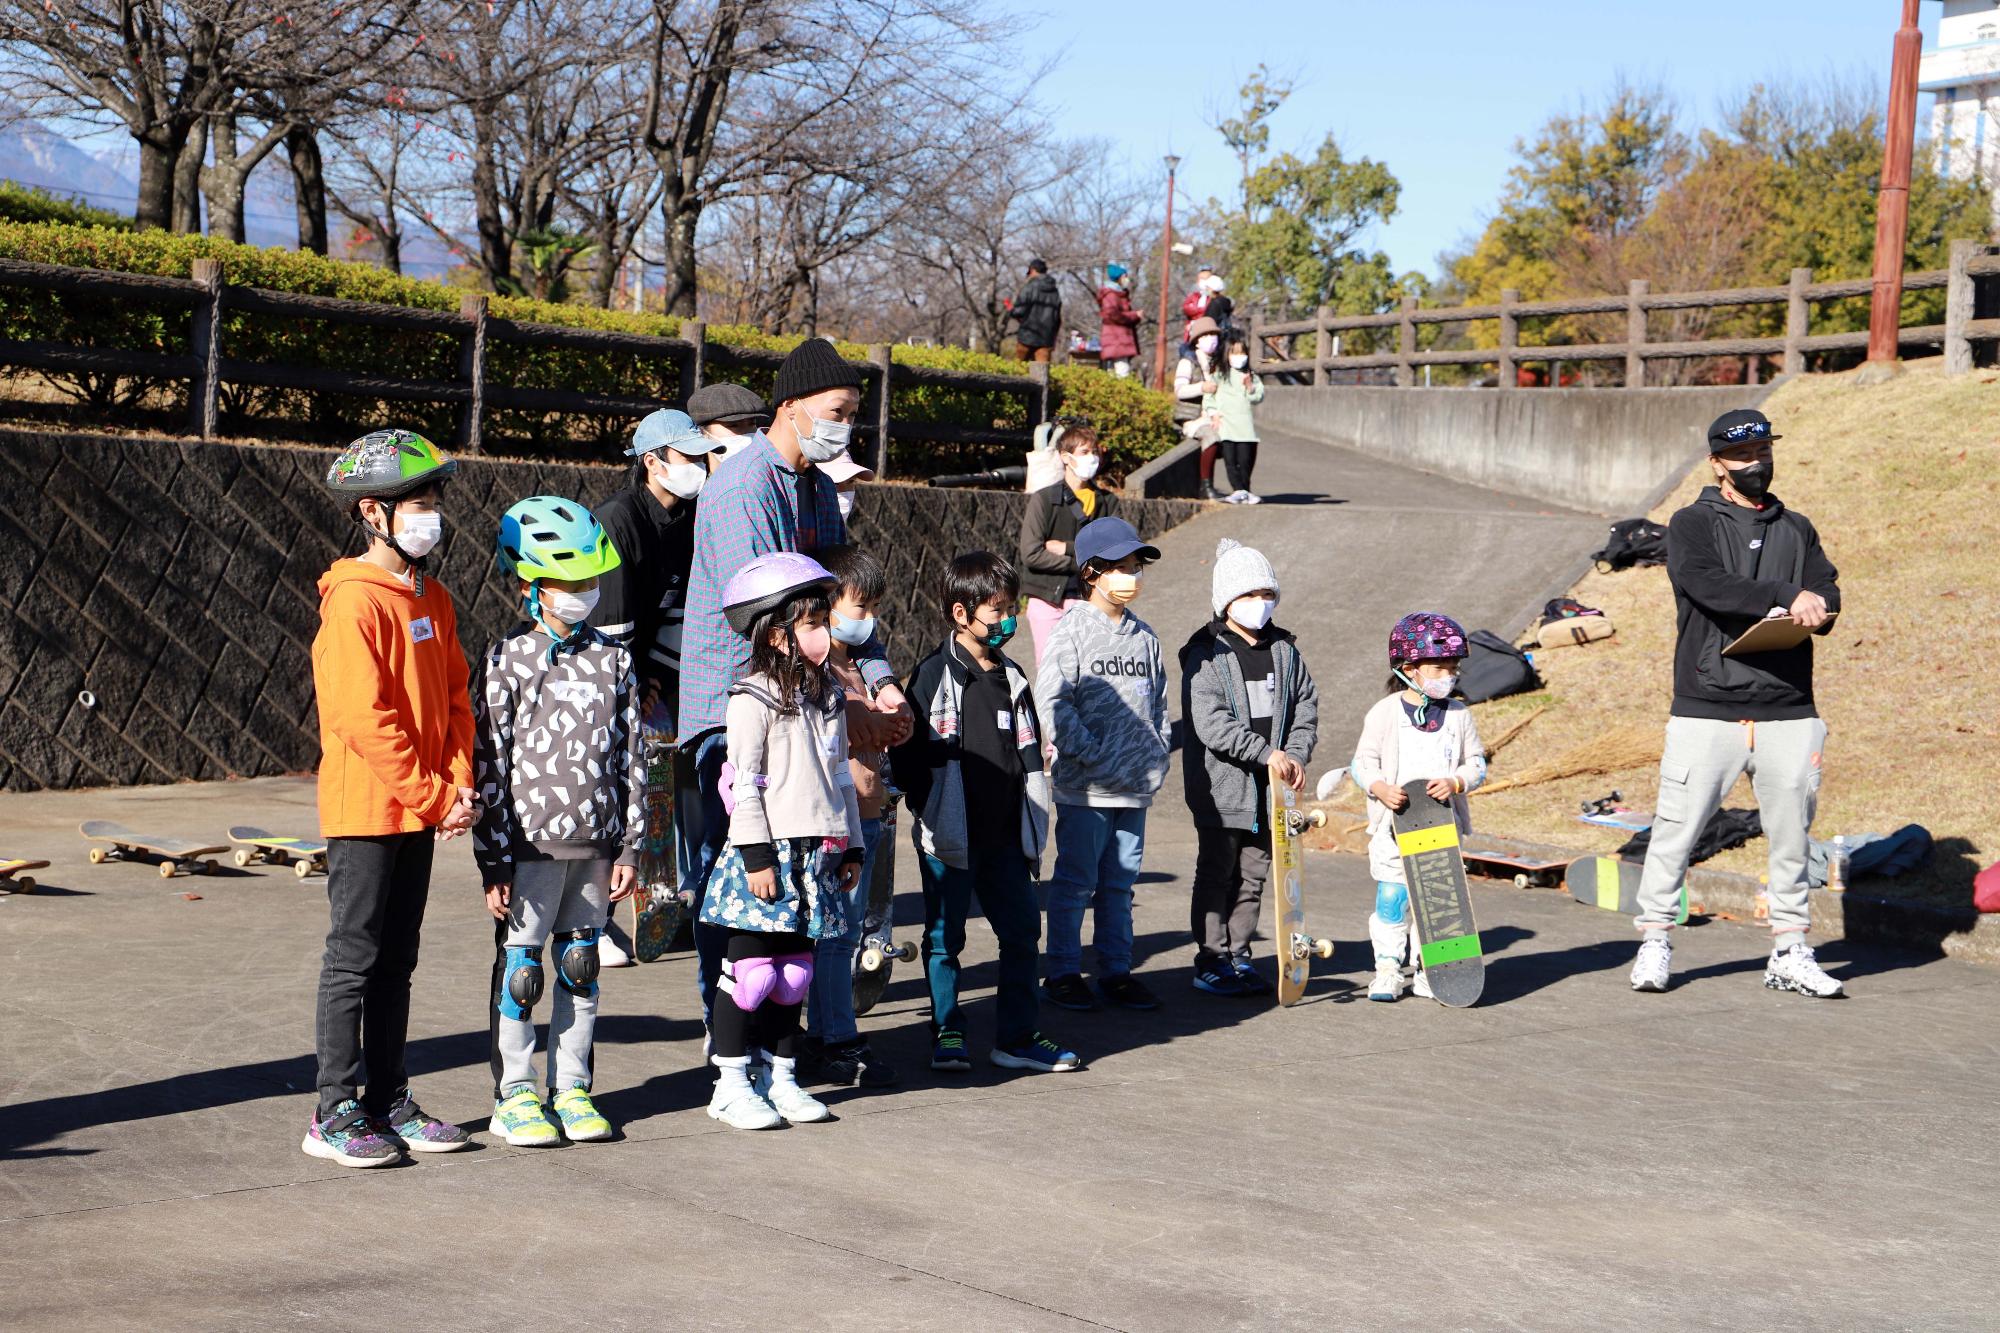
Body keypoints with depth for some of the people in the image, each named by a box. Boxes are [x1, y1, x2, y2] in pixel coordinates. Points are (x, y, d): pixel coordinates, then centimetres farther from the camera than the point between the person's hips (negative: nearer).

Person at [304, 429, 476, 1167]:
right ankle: (336, 1113, 6)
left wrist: (458, 786, -1)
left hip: (421, 811, 8)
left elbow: (455, 698, 13)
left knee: (397, 960, 13)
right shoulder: (354, 601, -14)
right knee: (354, 958, -1)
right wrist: (431, 796, -17)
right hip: (365, 809, -8)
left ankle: (389, 1101, 21)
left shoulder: (433, 599, 12)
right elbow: (365, 721, -19)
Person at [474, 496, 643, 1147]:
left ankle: (572, 1088, 21)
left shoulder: (613, 659, 6)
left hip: (596, 844, 4)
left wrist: (629, 846, 4)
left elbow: (631, 756, 8)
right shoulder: (508, 660, -5)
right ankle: (515, 1094, 13)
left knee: (580, 965, 11)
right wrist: (493, 861, -9)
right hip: (531, 842, -3)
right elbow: (489, 764, -6)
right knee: (520, 968, 3)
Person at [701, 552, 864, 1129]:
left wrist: (850, 845, 18)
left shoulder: (827, 697, 14)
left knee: (794, 969, 11)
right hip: (769, 853, -7)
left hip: (815, 857, 7)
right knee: (751, 967, -2)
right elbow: (744, 782, -12)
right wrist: (756, 853, -16)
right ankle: (731, 1084, 5)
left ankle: (782, 1077, 18)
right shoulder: (754, 698, -9)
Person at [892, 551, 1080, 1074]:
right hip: (949, 836, -6)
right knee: (945, 937, 4)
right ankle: (948, 1035, 15)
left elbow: (1029, 754, 16)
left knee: (1022, 930, 7)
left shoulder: (1012, 679, 11)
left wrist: (1032, 829, 13)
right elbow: (908, 753, -9)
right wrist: (929, 814, -13)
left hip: (1004, 834, 6)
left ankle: (1018, 1036, 15)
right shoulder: (935, 676, -7)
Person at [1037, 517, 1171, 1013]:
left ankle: (1116, 972, 20)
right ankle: (1063, 973, 12)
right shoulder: (1072, 631, -7)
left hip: (1137, 787, 5)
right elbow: (1054, 704, -13)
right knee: (1075, 882, 2)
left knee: (1120, 883, 12)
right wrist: (1096, 757, -15)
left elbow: (1158, 702, 18)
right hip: (1084, 788, -5)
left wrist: (1156, 759, 6)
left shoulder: (1144, 635, 11)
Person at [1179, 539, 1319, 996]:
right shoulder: (1206, 655, -9)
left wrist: (1295, 756, -6)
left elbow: (1306, 704, 11)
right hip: (1221, 784, -5)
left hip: (1271, 786, 5)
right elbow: (1211, 723, -18)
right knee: (1217, 872, 2)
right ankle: (1211, 960, 9)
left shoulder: (1284, 650, 9)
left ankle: (1238, 954, 21)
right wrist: (1268, 754, -23)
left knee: (1254, 873, 11)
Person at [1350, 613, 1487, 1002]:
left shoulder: (1458, 714, 4)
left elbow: (1476, 763, 6)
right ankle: (1388, 969, 8)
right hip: (1393, 825, -2)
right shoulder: (1384, 712, -3)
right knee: (1392, 897, -2)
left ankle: (1427, 971, 14)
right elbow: (1362, 763, -1)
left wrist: (1455, 782, -15)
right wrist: (1380, 788, -20)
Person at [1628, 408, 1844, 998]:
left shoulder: (1796, 529, 18)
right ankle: (1654, 943, 10)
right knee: (1676, 831, -3)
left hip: (1787, 711, 4)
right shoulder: (1692, 524, 4)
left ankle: (1789, 954, 16)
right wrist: (1787, 596, -26)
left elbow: (1827, 594, 4)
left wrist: (1815, 610, -20)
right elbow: (1709, 584, -16)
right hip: (1706, 709, -4)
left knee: (1791, 835, 6)